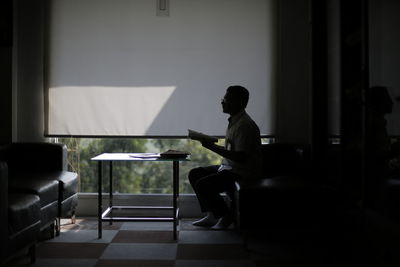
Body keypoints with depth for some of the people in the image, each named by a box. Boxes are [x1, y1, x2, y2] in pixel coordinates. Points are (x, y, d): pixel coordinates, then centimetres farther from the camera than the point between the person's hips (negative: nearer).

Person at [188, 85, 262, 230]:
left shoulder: (244, 125, -21)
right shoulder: (234, 121, 11)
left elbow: (240, 157, -27)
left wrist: (213, 147, -24)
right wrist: (213, 145, 6)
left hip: (242, 173, -11)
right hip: (229, 167, 11)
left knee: (202, 184, -21)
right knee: (194, 174, 8)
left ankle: (226, 216, -2)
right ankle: (211, 215, 9)